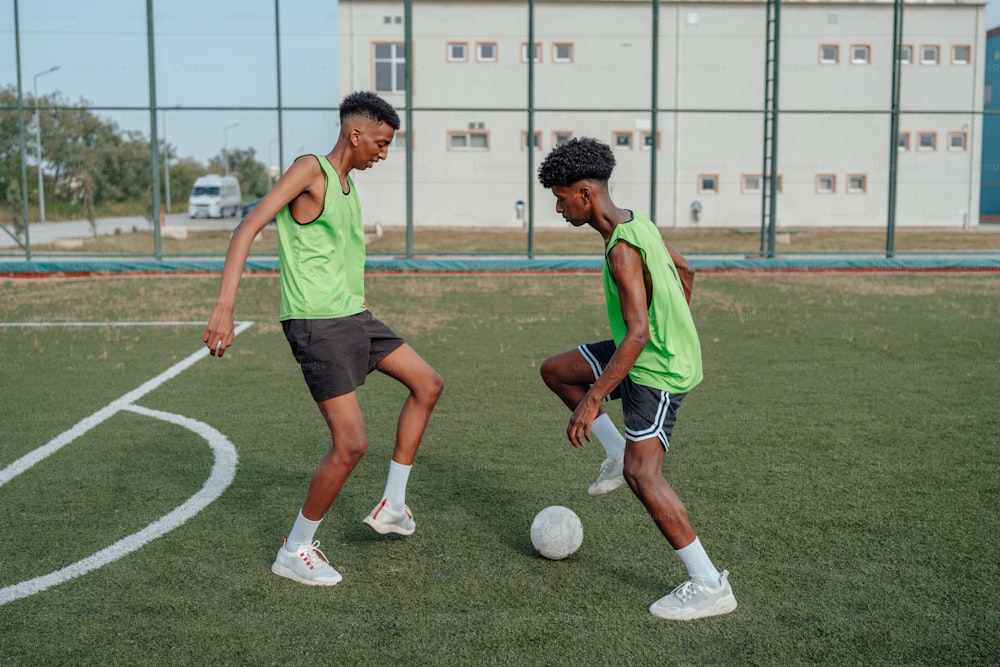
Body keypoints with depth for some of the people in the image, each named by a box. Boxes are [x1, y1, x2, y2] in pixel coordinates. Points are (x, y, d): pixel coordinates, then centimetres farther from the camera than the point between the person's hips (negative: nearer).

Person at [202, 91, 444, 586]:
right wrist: (225, 307, -30)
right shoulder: (311, 170, -12)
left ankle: (392, 505, 21)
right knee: (351, 444, -11)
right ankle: (294, 552, 8)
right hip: (315, 323, -10)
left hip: (353, 316, 10)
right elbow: (247, 230, -20)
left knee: (428, 384, 15)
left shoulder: (347, 185, 15)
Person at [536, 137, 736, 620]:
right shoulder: (638, 223, 4)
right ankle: (619, 454, 18)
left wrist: (592, 402, -29)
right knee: (555, 371, 16)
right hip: (667, 350, 10)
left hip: (657, 370, -10)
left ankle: (709, 587, -7)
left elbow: (638, 334, -31)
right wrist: (677, 327, 30)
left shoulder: (622, 250, -25)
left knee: (642, 475, -14)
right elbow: (684, 270, 19)